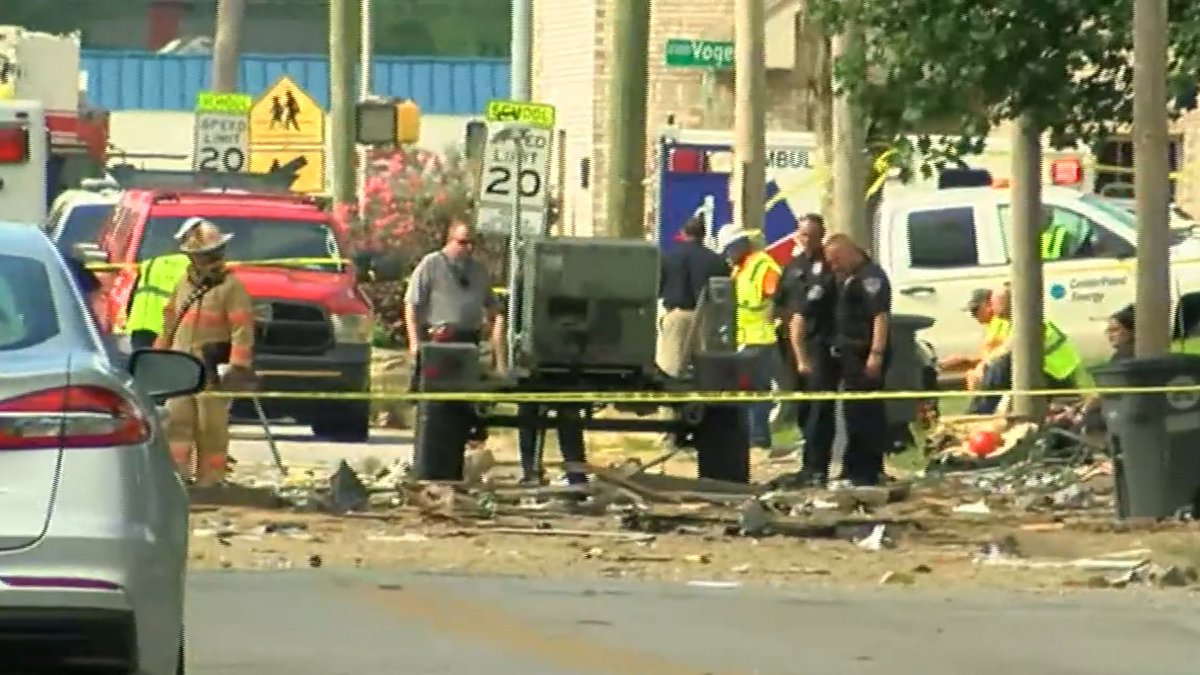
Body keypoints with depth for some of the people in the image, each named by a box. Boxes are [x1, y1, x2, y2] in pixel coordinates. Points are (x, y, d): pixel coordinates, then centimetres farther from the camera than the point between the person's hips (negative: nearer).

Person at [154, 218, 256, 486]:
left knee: (211, 427, -2)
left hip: (213, 370, -7)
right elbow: (170, 321, 25)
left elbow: (242, 329, -12)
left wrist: (238, 366, -20)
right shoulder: (184, 285, 17)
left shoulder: (230, 286, -6)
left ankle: (210, 480, 3)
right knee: (176, 419, -1)